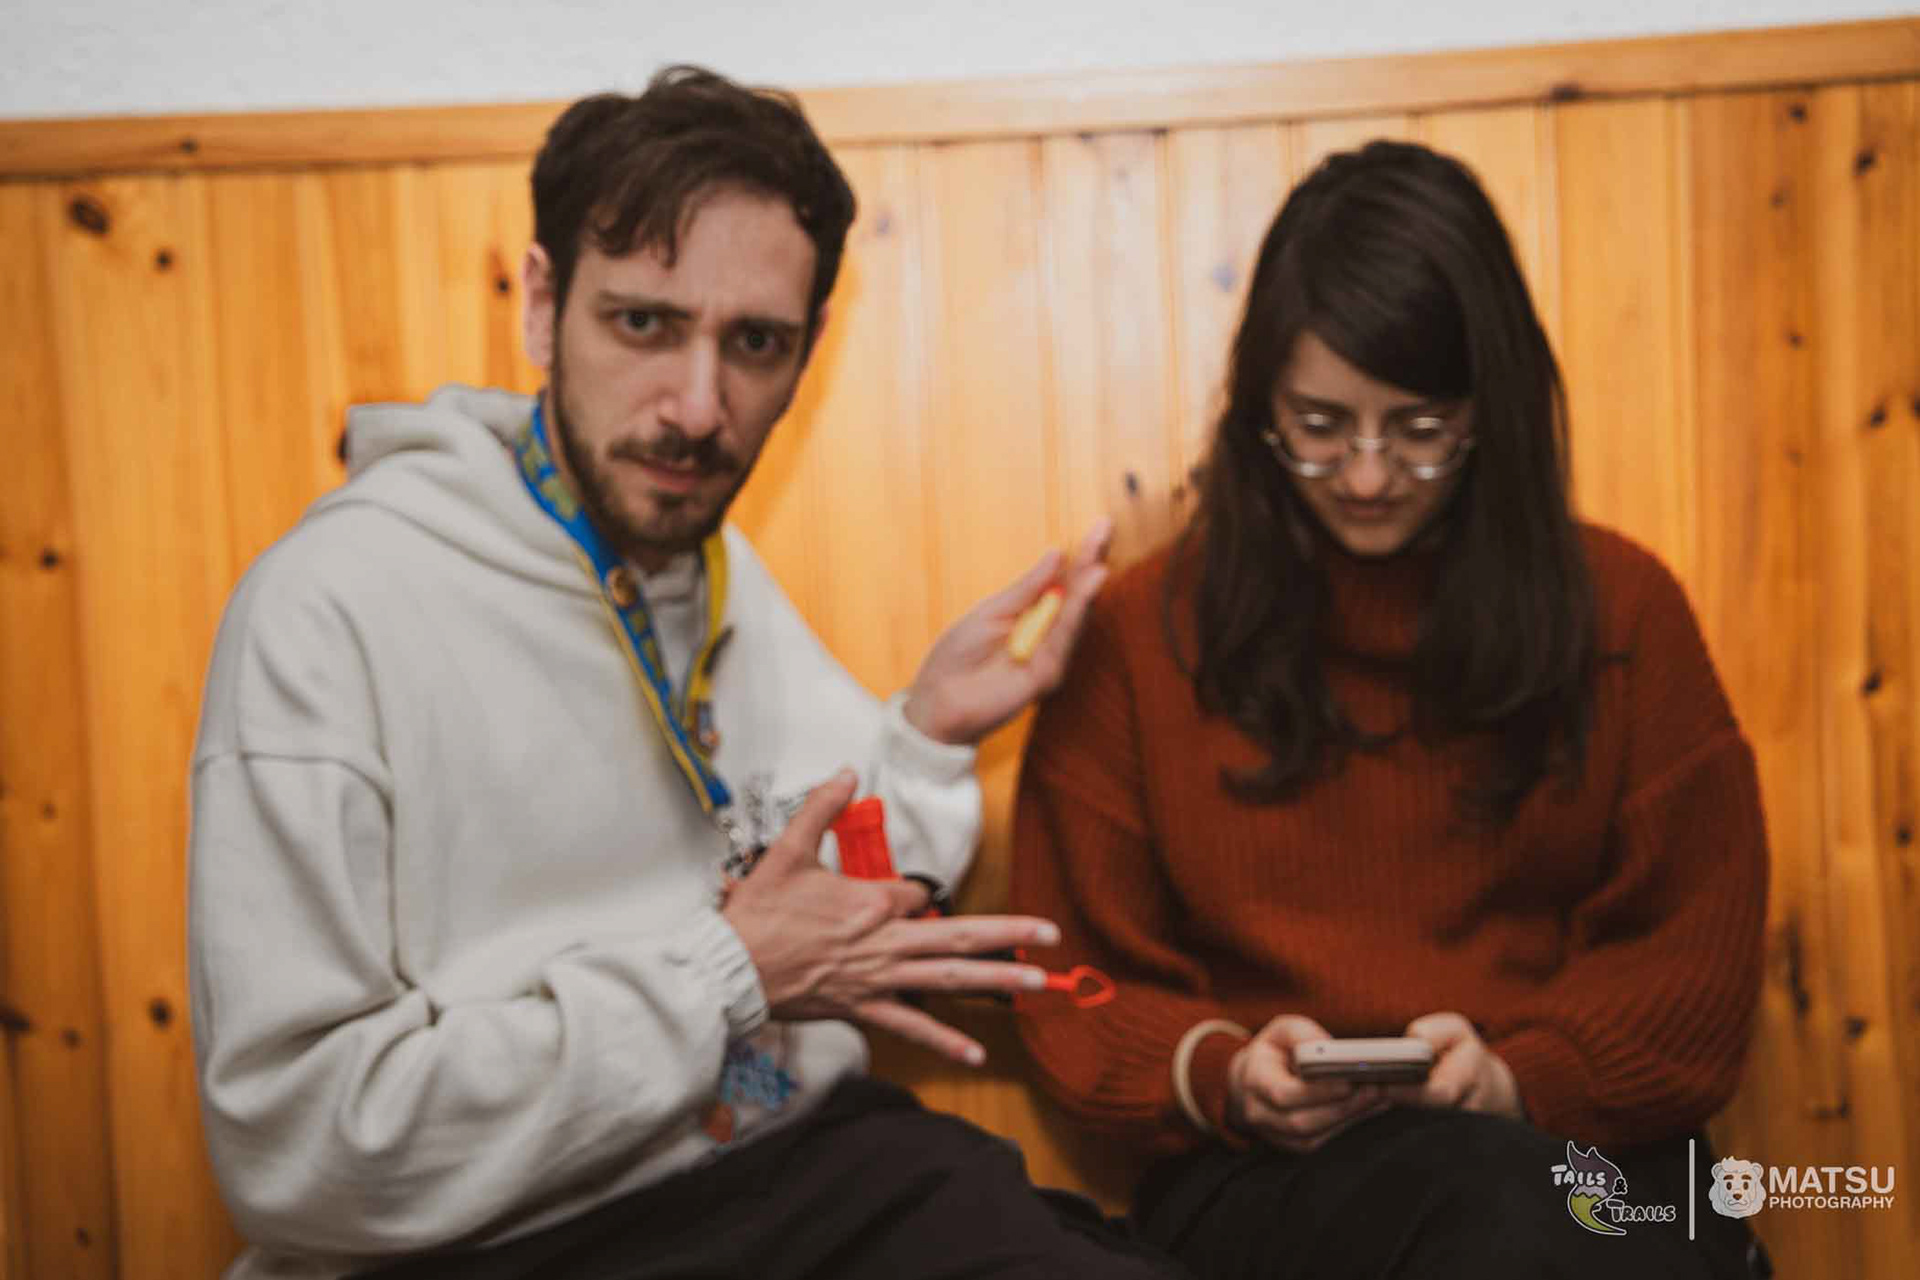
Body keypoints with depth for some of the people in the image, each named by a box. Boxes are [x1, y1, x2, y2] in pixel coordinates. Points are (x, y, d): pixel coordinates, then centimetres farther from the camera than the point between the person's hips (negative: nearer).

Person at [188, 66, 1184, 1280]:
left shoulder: (728, 574, 11)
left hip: (810, 1166, 7)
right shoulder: (330, 609, -13)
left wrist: (928, 740, -3)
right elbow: (291, 1146, -18)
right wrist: (724, 976, -15)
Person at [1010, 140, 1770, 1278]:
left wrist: (1521, 1079, -10)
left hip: (1586, 1146, 2)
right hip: (1259, 1176, -1)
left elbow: (1695, 960, 8)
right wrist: (1220, 1076, -10)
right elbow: (1080, 987, 10)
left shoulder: (1620, 609, 10)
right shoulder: (1145, 634, 8)